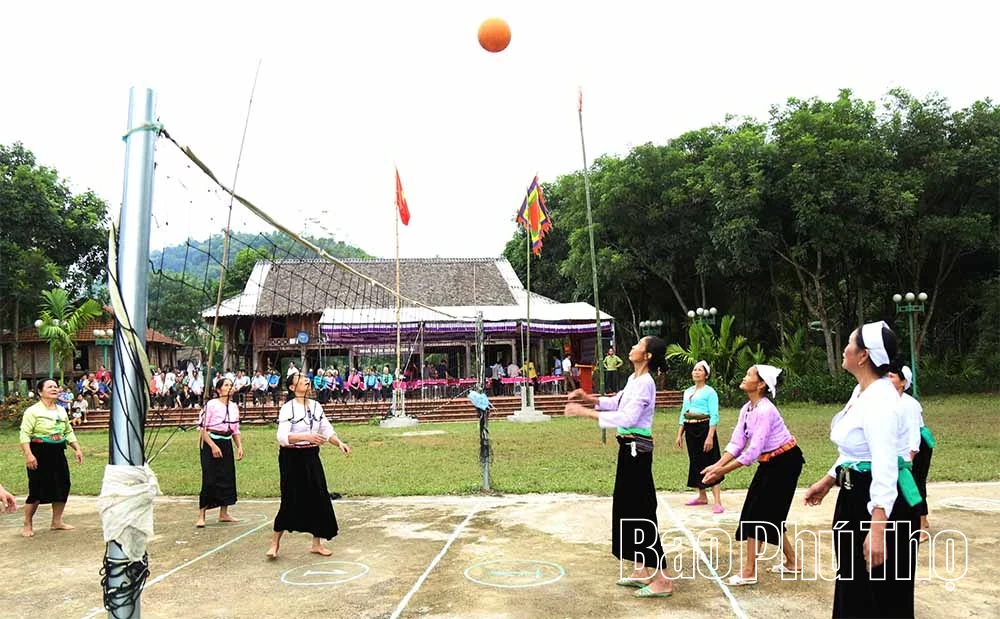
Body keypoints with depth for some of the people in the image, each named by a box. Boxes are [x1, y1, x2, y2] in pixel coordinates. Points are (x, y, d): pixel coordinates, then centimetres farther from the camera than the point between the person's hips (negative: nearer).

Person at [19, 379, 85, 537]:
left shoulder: (61, 411, 13)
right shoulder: (33, 411, -9)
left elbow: (69, 432, 18)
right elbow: (25, 434, -15)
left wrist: (77, 449, 9)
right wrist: (28, 455, -24)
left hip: (58, 453, 7)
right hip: (40, 453, -7)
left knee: (62, 487, 8)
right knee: (37, 490, -5)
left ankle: (57, 522, 22)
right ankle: (27, 525, 12)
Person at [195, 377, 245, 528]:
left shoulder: (234, 406, 9)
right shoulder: (211, 404, -11)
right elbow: (202, 428, -11)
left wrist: (239, 446, 6)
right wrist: (213, 446, -18)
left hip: (226, 444, 7)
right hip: (211, 443, -6)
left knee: (228, 477, 8)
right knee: (210, 480, -7)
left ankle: (224, 514, 21)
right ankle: (201, 516, 2)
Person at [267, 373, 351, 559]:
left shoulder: (316, 406, 6)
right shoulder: (288, 408, -12)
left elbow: (327, 430, 8)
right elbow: (282, 437, -22)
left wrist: (339, 442, -9)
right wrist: (307, 436, -33)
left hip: (311, 457, 6)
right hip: (292, 459, -6)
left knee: (319, 499, 7)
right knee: (291, 501, -2)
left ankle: (316, 544, 22)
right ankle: (275, 543, 18)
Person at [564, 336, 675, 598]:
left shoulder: (645, 383, -18)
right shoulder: (633, 379, 10)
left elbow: (626, 418, -27)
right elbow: (616, 402, 22)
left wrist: (586, 412, -25)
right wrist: (588, 398, 8)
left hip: (637, 449, -10)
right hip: (630, 448, 10)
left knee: (641, 510, -5)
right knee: (628, 507, 15)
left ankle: (662, 580, 3)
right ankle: (642, 571, 26)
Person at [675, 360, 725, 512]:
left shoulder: (710, 392, -7)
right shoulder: (688, 392, 13)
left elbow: (714, 416, -12)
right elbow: (683, 413, 17)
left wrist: (710, 437, -20)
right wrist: (680, 434, 12)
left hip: (704, 429, -7)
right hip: (690, 430, 7)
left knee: (710, 463, -8)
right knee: (696, 462, 13)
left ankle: (718, 502, -9)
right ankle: (702, 497, 26)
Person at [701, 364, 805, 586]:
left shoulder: (764, 411, -26)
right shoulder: (746, 409, 2)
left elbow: (753, 451, -29)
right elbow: (737, 443, 0)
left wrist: (722, 471, -28)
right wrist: (717, 465, -14)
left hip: (785, 462, -9)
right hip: (769, 463, 9)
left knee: (758, 513, -7)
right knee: (768, 514, 13)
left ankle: (749, 572, 1)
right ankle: (792, 562, 30)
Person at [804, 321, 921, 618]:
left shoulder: (879, 398, -23)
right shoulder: (861, 391, 8)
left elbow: (885, 466, -30)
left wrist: (878, 528, -35)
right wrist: (827, 481, 26)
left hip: (879, 501, -10)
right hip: (855, 496, 10)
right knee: (854, 587, 20)